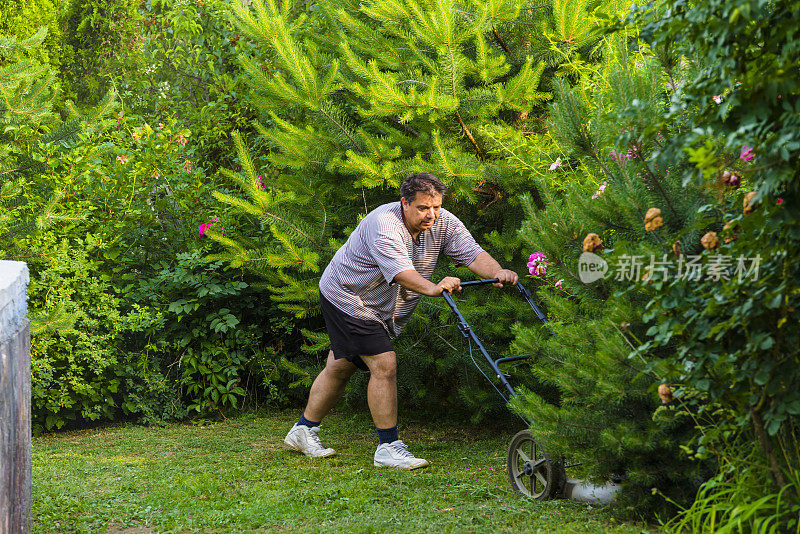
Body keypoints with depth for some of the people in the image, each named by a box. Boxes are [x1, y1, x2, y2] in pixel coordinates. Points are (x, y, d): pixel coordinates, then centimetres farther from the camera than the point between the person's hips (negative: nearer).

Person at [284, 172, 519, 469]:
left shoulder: (444, 223, -10)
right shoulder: (384, 225, -31)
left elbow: (473, 254, -16)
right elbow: (399, 271, -45)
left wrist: (497, 272, -37)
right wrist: (432, 288, -62)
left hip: (383, 309, 8)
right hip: (346, 298, -8)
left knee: (340, 367, 17)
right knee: (384, 364, -17)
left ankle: (303, 431, 32)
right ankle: (389, 447, -12)